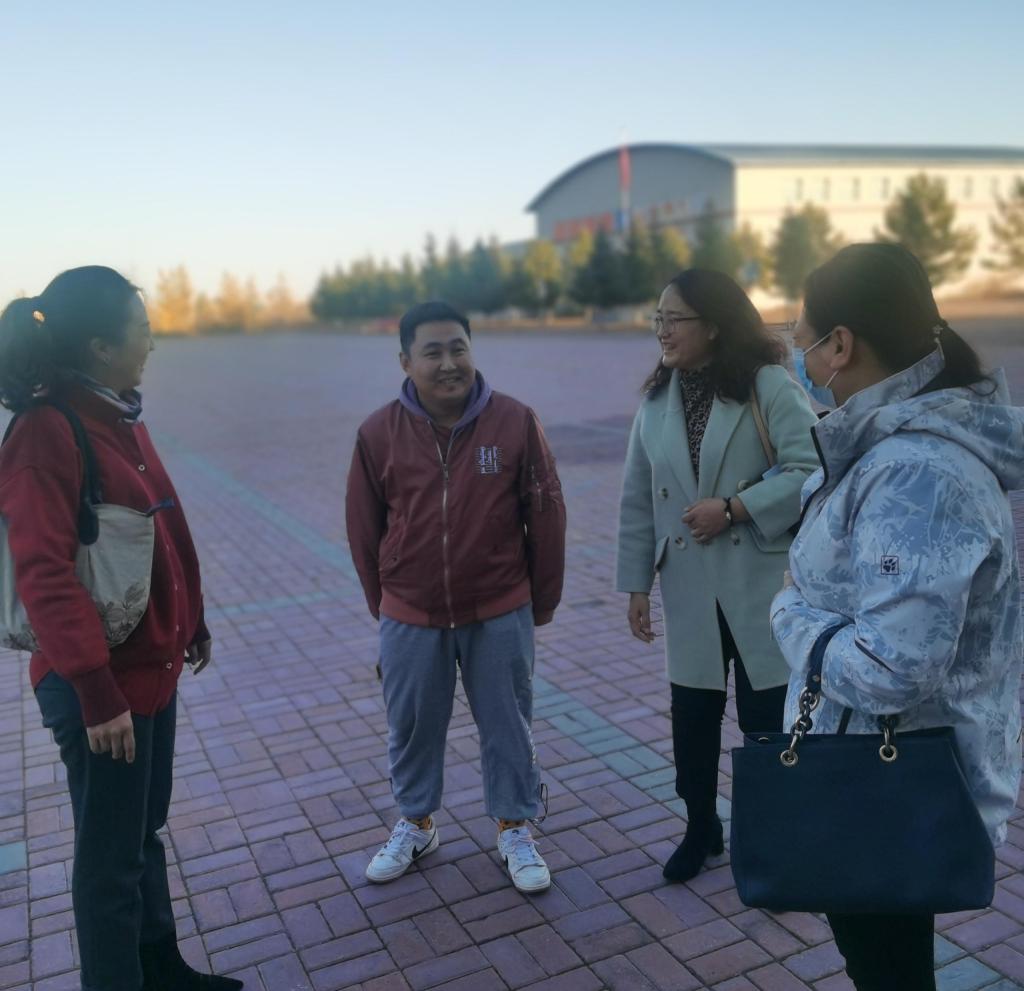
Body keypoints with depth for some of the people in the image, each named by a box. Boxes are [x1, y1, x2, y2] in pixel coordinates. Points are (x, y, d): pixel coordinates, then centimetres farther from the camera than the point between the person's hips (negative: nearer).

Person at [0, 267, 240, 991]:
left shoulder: (119, 415, 6)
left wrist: (191, 622, 18)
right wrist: (96, 690, -24)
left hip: (152, 662, 9)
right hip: (102, 682, -9)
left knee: (145, 828, 23)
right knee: (112, 853, 8)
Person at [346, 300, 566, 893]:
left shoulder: (515, 422, -10)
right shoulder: (380, 434, -7)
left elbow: (546, 517, -2)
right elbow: (364, 527, 4)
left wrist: (542, 601, 3)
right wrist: (383, 601, 10)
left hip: (500, 615, -1)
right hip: (410, 619, 1)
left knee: (508, 726, 12)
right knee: (412, 728, 17)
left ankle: (516, 830, 33)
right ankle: (415, 824, 40)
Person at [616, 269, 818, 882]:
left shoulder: (769, 386, -9)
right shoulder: (657, 399, 6)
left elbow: (812, 471, -17)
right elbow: (638, 501, 8)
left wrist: (732, 508, -21)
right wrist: (637, 584, 7)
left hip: (763, 583, -4)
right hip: (691, 589, 4)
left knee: (768, 716, 6)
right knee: (692, 716, 13)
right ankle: (701, 828, 35)